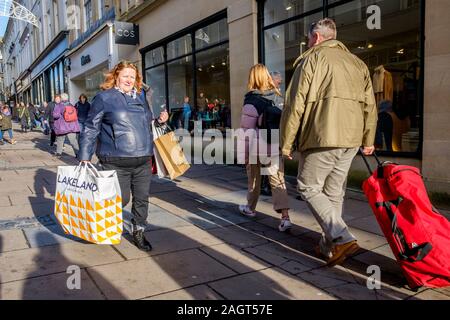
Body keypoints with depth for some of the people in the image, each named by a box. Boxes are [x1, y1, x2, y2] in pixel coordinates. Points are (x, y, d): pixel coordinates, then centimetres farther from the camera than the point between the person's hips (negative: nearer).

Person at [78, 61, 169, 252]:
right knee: (121, 199, 0)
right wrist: (85, 157, -5)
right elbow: (91, 129, -2)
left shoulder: (141, 99, 16)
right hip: (116, 163, -5)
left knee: (142, 199, 8)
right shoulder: (104, 98, -1)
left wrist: (160, 121, 8)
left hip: (143, 161, 5)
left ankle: (138, 233, 28)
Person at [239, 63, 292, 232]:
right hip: (277, 147, 3)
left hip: (258, 148, -3)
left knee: (254, 179, 17)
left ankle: (250, 208, 37)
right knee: (278, 180, 3)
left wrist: (245, 153, -2)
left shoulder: (251, 102, -11)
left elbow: (247, 131, -10)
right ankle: (285, 217, -9)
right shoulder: (278, 97, 3)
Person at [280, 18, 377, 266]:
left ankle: (341, 239, -8)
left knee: (309, 188, 5)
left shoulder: (312, 58, 0)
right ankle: (329, 245, 22)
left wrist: (286, 142, -3)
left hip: (321, 137, -7)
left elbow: (295, 104, -8)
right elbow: (369, 105, 19)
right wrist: (368, 140, 25)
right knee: (334, 192, 15)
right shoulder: (358, 63, 19)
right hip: (352, 139, 7)